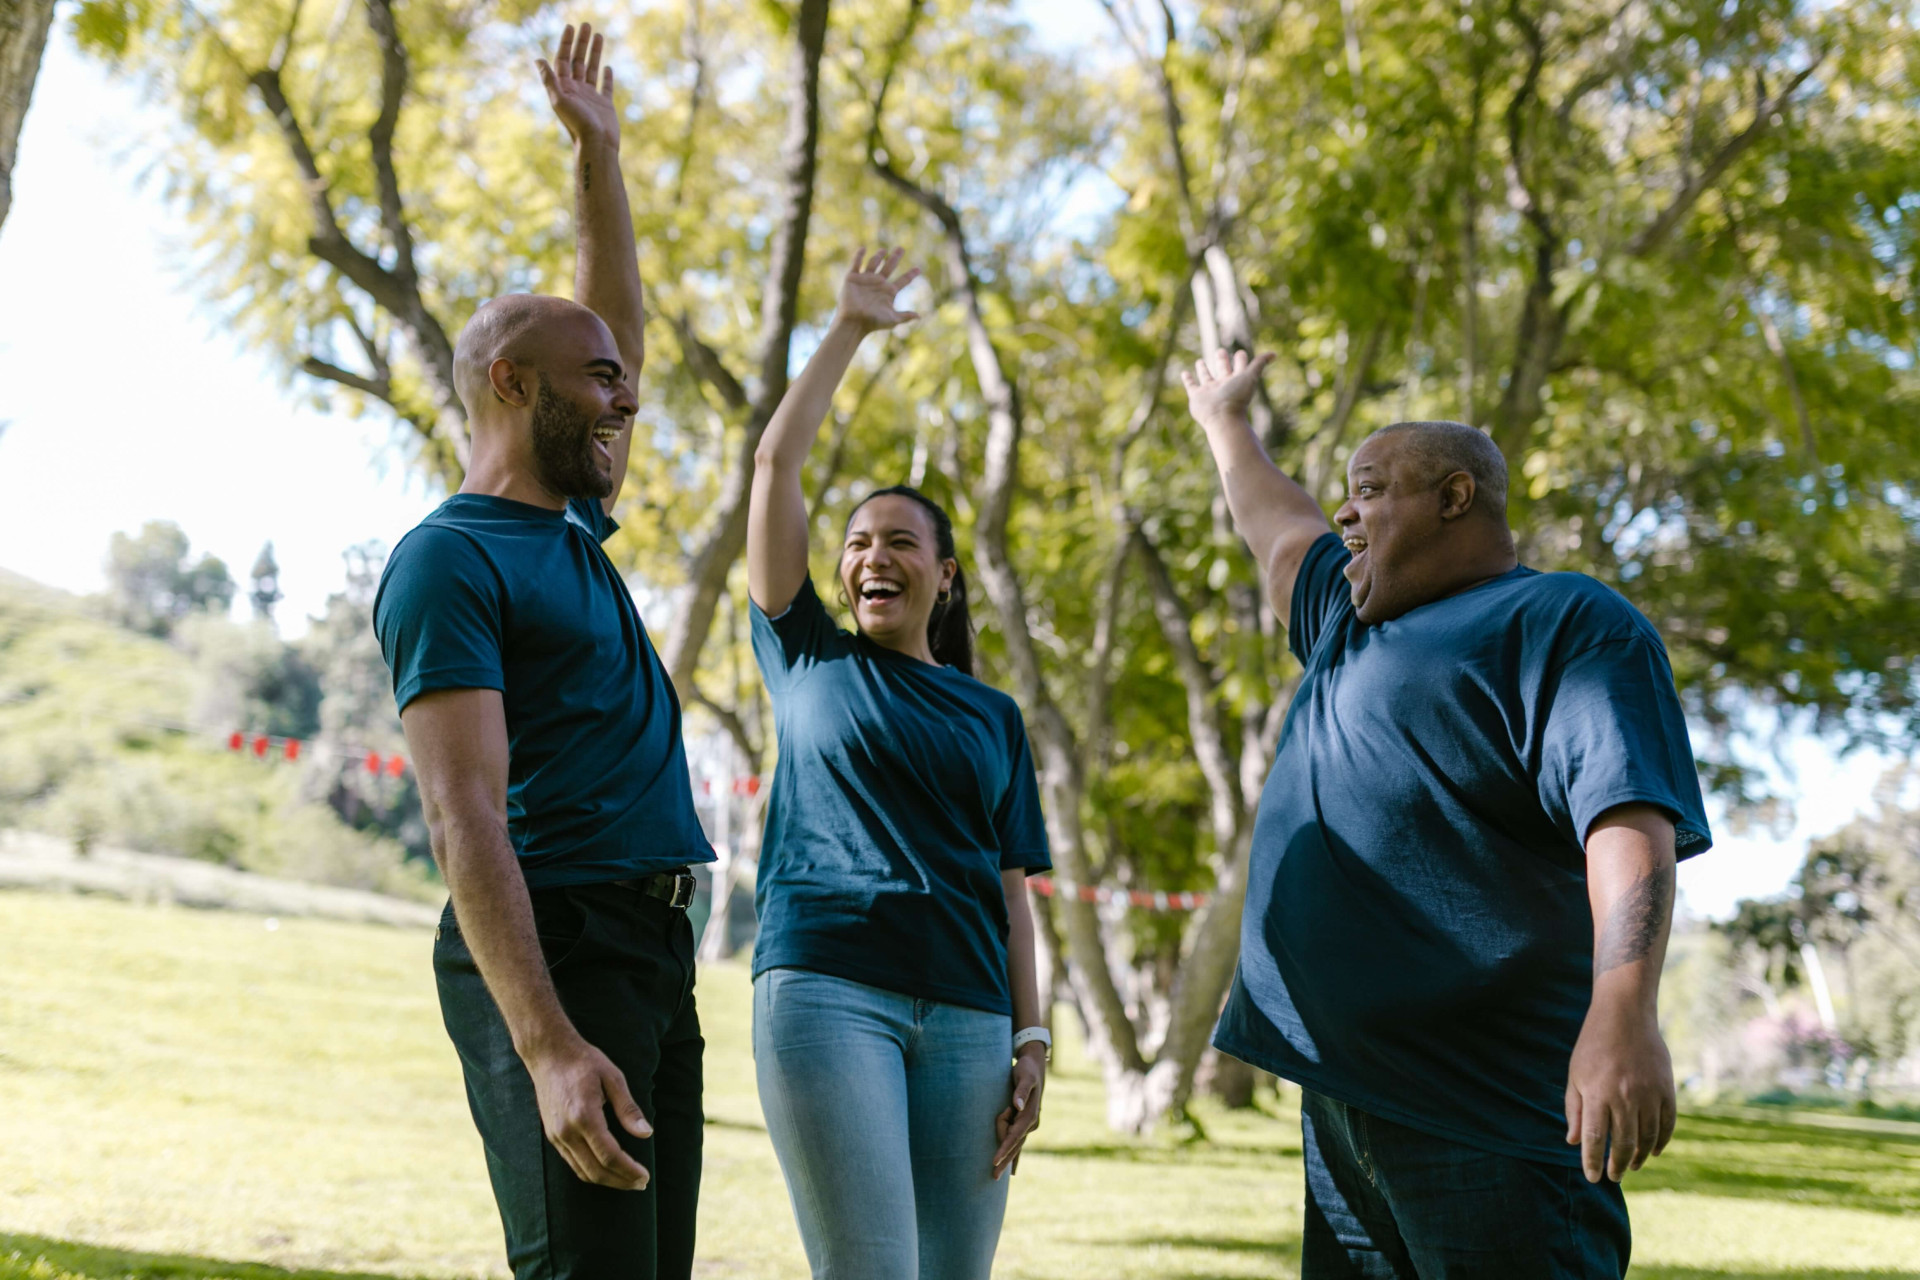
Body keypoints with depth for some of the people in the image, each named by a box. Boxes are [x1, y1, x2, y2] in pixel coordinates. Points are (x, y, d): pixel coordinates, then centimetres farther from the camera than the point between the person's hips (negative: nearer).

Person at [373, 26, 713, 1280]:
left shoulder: (575, 528, 19)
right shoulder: (452, 560, -8)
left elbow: (620, 319, 34)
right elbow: (465, 813, -18)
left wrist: (598, 152, 28)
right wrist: (547, 1046, -27)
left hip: (654, 945, 9)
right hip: (553, 950, -9)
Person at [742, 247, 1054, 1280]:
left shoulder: (993, 718, 19)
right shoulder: (809, 660, 14)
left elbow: (1011, 887, 15)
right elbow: (775, 464, 11)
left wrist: (1031, 1043, 5)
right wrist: (848, 330, 15)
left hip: (966, 1010, 3)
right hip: (826, 986, -3)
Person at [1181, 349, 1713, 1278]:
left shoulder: (1568, 622, -5)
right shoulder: (1353, 620, 23)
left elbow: (1631, 819, -20)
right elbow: (1279, 528, 45)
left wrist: (1624, 1012, -34)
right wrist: (1224, 421, 58)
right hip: (1344, 1086, 9)